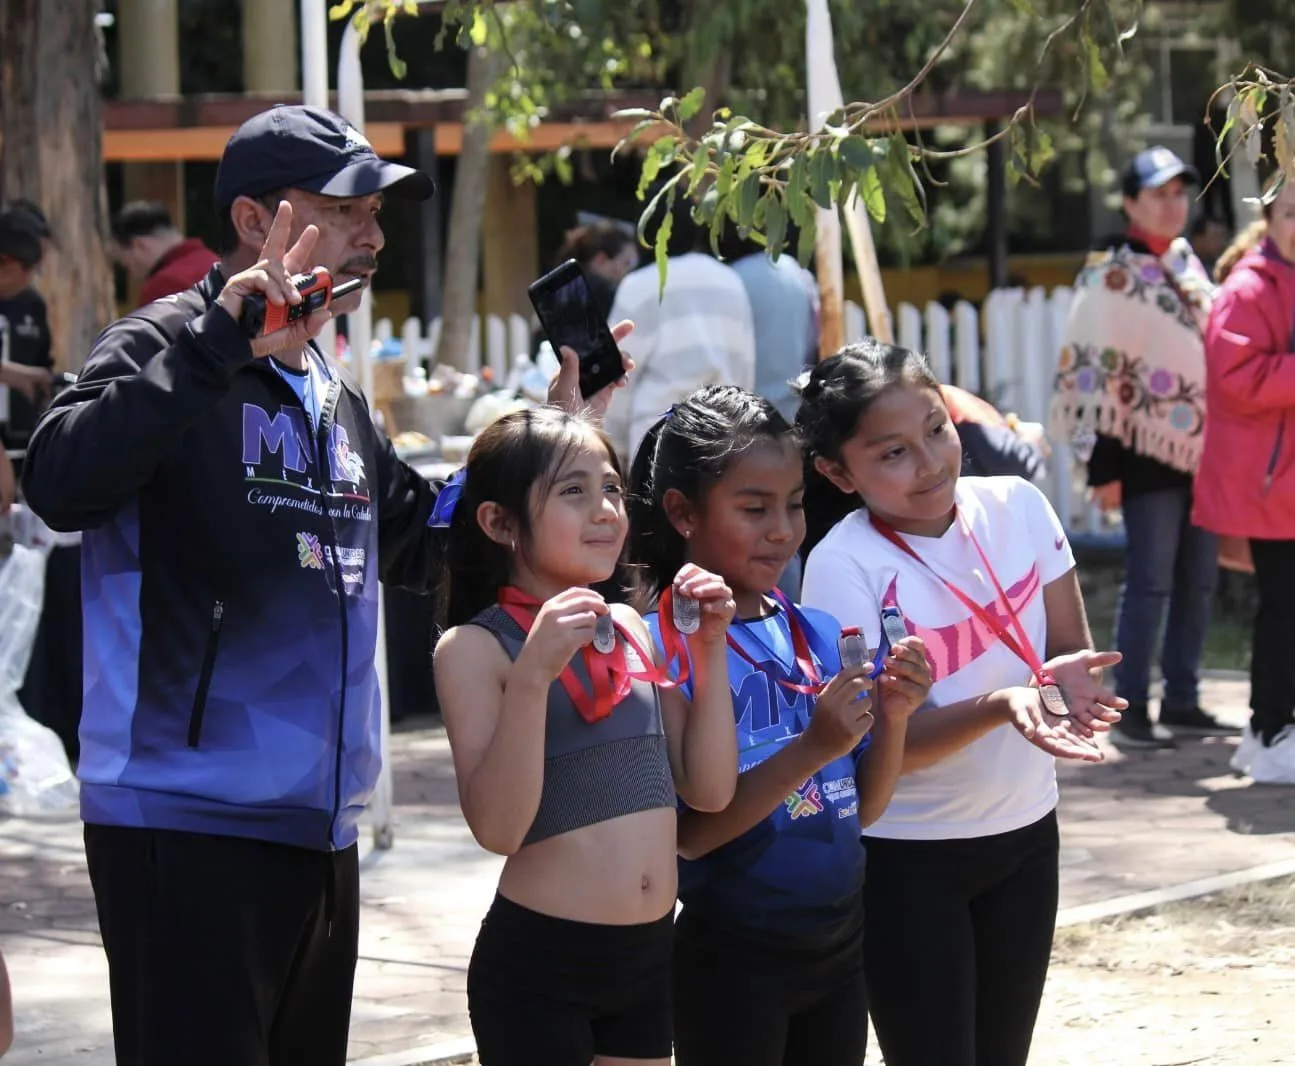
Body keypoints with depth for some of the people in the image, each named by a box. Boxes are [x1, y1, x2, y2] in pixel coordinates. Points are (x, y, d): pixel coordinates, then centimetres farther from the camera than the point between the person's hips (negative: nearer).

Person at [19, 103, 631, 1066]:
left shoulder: (337, 397, 17)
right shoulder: (168, 354, -8)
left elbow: (422, 544, 29)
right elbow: (60, 484, -27)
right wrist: (220, 344, -31)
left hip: (320, 829, 9)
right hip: (190, 823, -9)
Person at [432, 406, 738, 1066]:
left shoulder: (633, 628, 8)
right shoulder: (475, 647, -9)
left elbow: (709, 790, 7)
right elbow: (497, 828, -18)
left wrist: (709, 648, 0)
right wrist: (533, 674, -27)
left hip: (652, 955, 6)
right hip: (538, 966, -6)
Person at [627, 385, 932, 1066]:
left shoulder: (817, 634, 4)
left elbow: (860, 809, 9)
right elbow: (687, 833, -17)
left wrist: (892, 720, -9)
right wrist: (813, 748, -24)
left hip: (840, 949, 6)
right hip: (732, 959, -6)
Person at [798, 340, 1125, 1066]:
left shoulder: (1017, 507, -6)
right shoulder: (844, 566, -19)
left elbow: (1072, 647, 2)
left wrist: (1072, 679, -23)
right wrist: (1002, 705, -37)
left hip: (1025, 835, 5)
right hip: (907, 856, -5)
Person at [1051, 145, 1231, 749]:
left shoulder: (1188, 265, 15)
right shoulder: (1112, 274, -8)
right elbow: (1095, 371, -12)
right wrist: (1103, 466, -17)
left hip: (1202, 448, 8)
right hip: (1149, 451, -8)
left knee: (1197, 581, 9)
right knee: (1150, 582, -8)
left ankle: (1182, 701, 17)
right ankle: (1131, 711, -3)